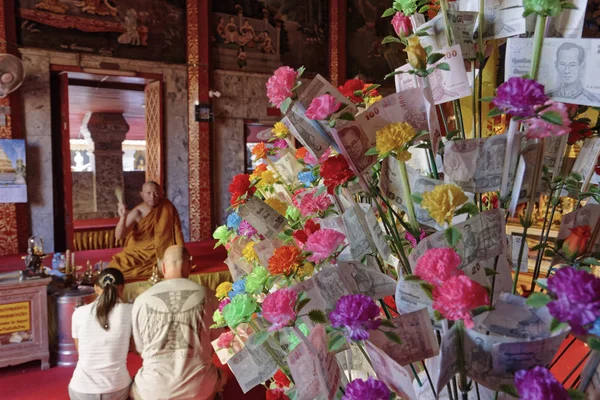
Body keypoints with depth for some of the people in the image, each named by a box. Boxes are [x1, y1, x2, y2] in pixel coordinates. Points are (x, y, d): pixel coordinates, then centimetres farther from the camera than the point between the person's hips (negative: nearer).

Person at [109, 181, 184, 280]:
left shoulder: (167, 207, -11)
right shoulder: (137, 213, -13)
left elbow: (176, 231, -6)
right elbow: (119, 236, -19)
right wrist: (123, 217, -35)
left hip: (160, 253, 2)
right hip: (138, 253, -2)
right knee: (118, 268, -21)